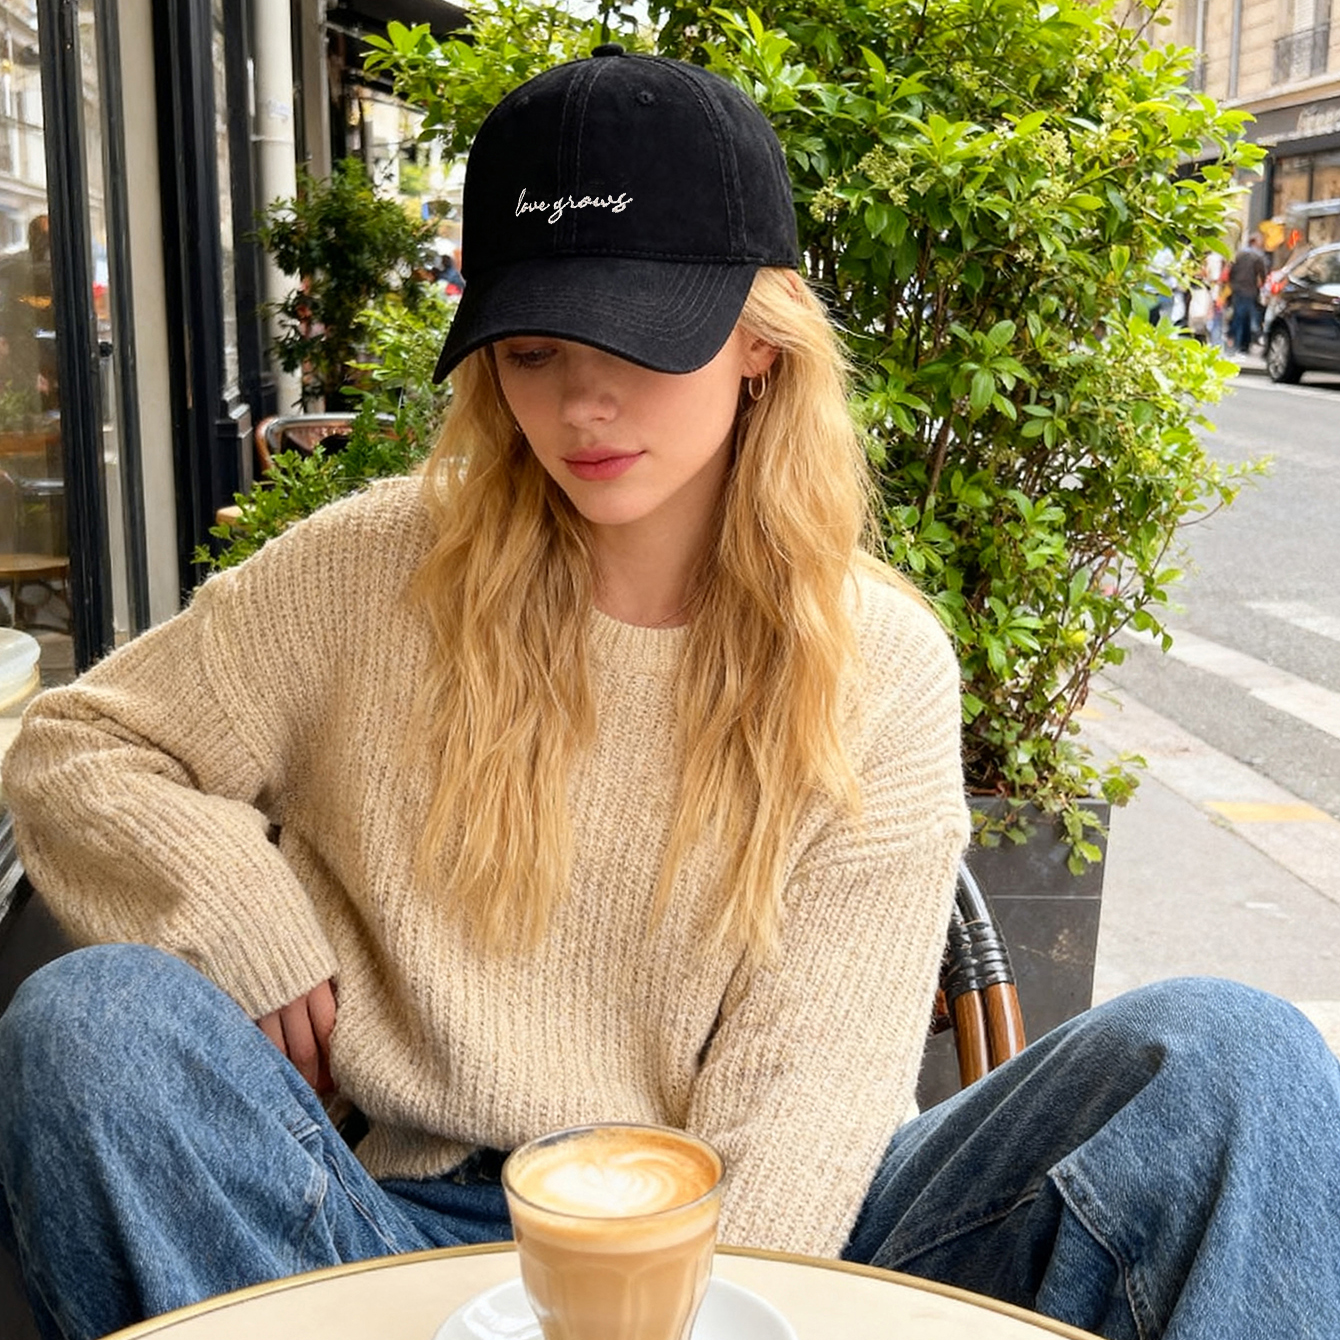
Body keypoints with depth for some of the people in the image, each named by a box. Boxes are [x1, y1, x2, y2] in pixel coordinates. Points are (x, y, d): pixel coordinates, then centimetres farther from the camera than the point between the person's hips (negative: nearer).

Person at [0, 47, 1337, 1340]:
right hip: (424, 1231, 2)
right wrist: (251, 930, -9)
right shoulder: (375, 573, -1)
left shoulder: (880, 665, -3)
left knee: (1231, 1063, -22)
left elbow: (806, 1091, -8)